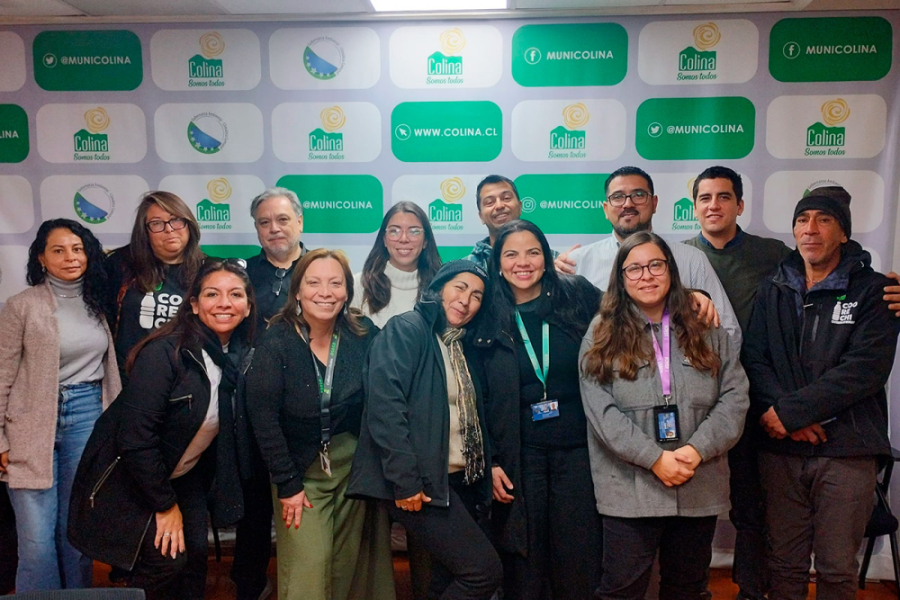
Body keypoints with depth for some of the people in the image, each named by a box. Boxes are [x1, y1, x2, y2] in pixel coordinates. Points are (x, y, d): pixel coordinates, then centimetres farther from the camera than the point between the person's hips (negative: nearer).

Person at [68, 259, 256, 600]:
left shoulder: (238, 356, -6)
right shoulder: (164, 353, -26)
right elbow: (135, 437, -25)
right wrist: (164, 504, -18)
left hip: (186, 478, 6)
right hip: (129, 480, -6)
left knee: (195, 557, 1)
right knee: (167, 559, -10)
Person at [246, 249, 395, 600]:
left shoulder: (364, 337, -6)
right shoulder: (276, 344, -13)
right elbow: (264, 420, -13)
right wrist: (288, 484, -12)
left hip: (354, 466, 3)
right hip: (300, 471, -2)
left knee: (349, 567, 12)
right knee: (308, 571, -5)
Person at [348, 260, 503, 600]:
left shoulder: (465, 346, 17)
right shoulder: (406, 330, -8)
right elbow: (385, 405, -19)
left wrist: (484, 474, 10)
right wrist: (405, 480, -23)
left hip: (460, 481, 8)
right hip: (420, 483, -8)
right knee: (485, 570, -11)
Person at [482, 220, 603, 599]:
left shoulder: (579, 297, 1)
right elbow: (478, 398, 3)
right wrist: (490, 462, -1)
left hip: (576, 449, 0)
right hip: (518, 456, 0)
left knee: (578, 562, 7)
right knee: (524, 566, 8)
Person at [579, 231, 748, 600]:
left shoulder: (708, 332, 6)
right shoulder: (602, 337, -2)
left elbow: (734, 397, -1)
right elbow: (601, 411, -10)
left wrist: (698, 449, -14)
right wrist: (655, 458, -17)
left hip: (700, 489, 3)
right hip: (629, 492, -2)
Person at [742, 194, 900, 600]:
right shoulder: (773, 290, 10)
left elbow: (866, 368, -12)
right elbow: (754, 358, 1)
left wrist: (789, 411, -16)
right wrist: (789, 416, -15)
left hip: (847, 449, -2)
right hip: (780, 449, 2)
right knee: (784, 565, 10)